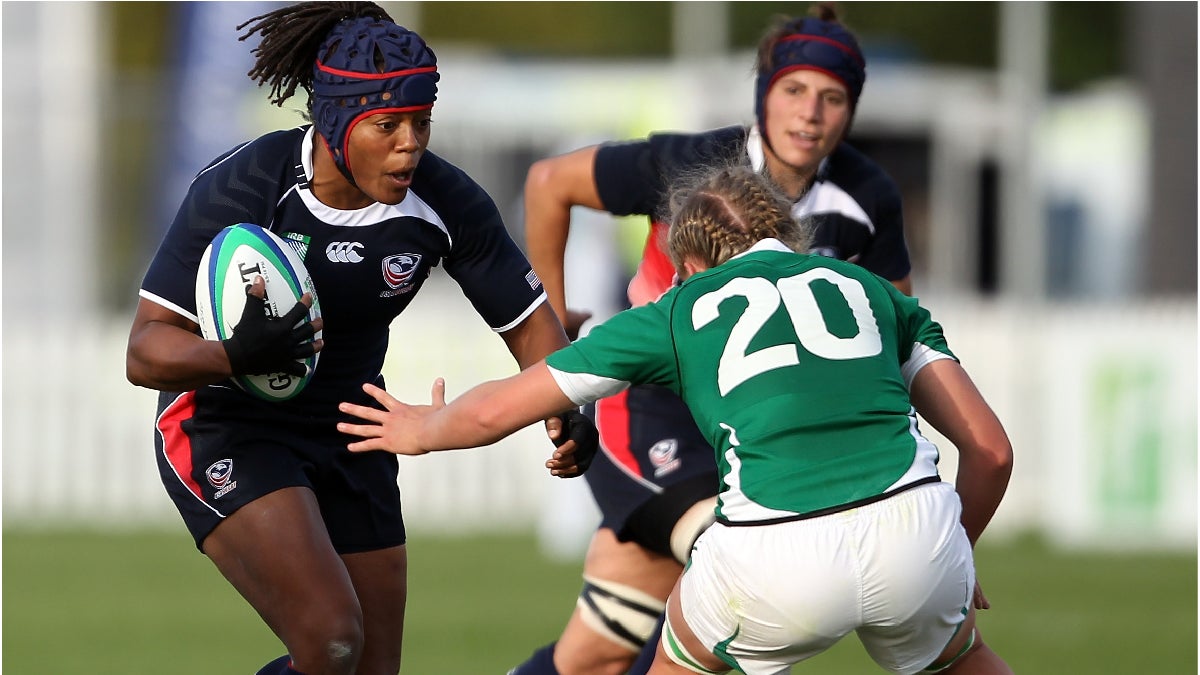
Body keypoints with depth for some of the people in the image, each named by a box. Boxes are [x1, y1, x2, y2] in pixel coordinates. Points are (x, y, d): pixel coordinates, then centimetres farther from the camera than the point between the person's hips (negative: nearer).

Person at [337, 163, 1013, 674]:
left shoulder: (681, 309, 21)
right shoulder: (872, 290, 24)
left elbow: (497, 410, 27)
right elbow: (992, 448, 18)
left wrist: (423, 430, 49)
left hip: (772, 562, -1)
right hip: (911, 525, 1)